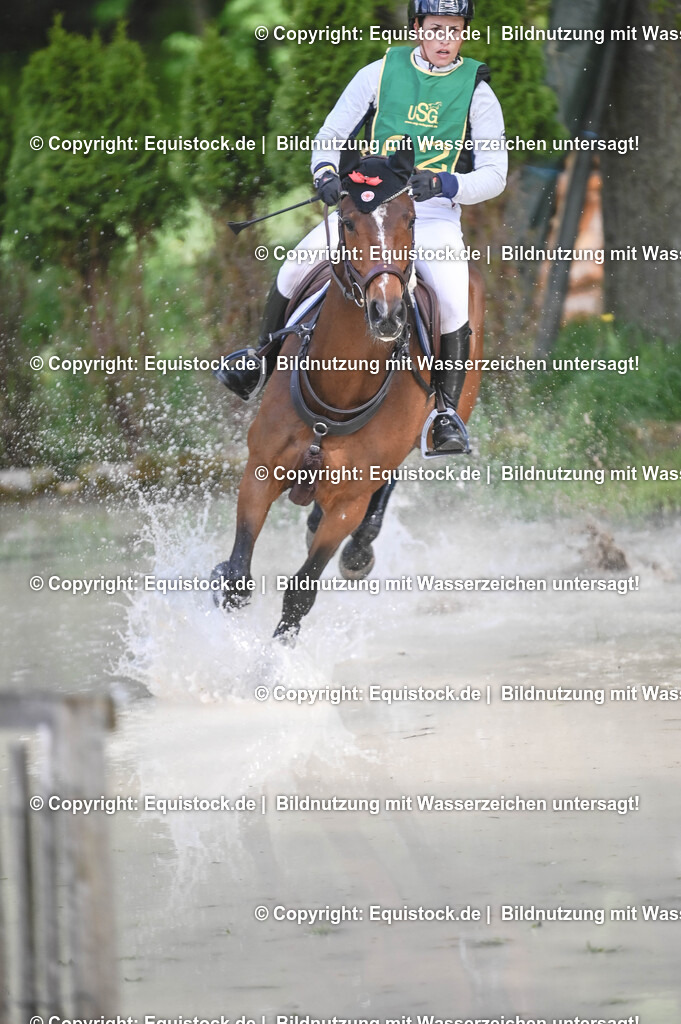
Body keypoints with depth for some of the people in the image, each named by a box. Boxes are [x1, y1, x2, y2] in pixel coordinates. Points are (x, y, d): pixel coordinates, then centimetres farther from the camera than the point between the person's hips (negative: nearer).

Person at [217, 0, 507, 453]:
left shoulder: (477, 93, 1)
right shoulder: (380, 73, 5)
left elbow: (494, 175, -3)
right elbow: (330, 135, 10)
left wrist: (445, 184, -22)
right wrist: (326, 173, -12)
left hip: (434, 215, -2)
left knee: (454, 308, -27)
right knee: (294, 268, -17)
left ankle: (446, 412, -11)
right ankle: (260, 364, 7)